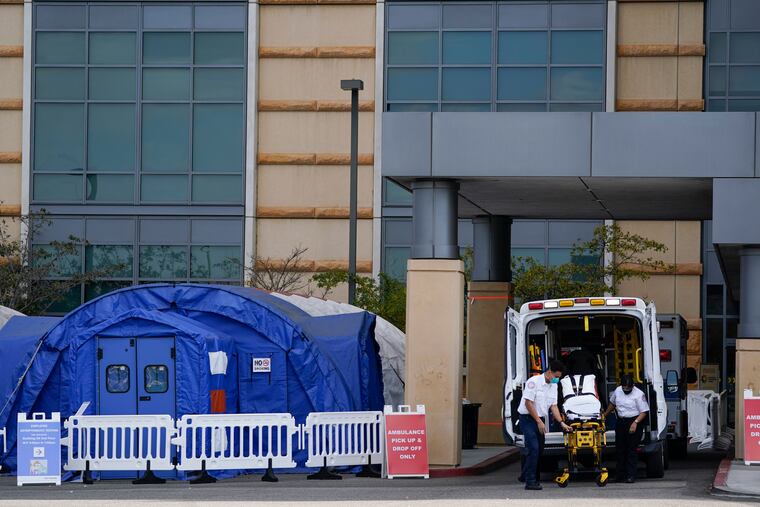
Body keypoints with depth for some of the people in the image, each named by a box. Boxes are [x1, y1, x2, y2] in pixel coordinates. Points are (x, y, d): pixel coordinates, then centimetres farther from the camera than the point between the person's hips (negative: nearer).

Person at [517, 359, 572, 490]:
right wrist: (539, 421, -17)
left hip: (540, 419, 8)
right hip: (528, 418, -8)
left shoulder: (553, 386, 9)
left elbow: (553, 406, 10)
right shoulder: (534, 381, -15)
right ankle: (530, 481, -14)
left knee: (539, 450, 8)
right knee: (534, 449, -16)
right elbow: (528, 403, -18)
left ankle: (525, 476, 22)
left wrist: (562, 423, 0)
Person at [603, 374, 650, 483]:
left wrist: (635, 423, -22)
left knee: (631, 450, -7)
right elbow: (612, 404, 26)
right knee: (620, 449, 8)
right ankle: (620, 475, 15)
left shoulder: (639, 394, -10)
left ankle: (631, 476, -6)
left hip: (634, 423, -6)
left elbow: (644, 412, -11)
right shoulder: (617, 391, 7)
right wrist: (605, 415, 34)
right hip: (621, 423, 6)